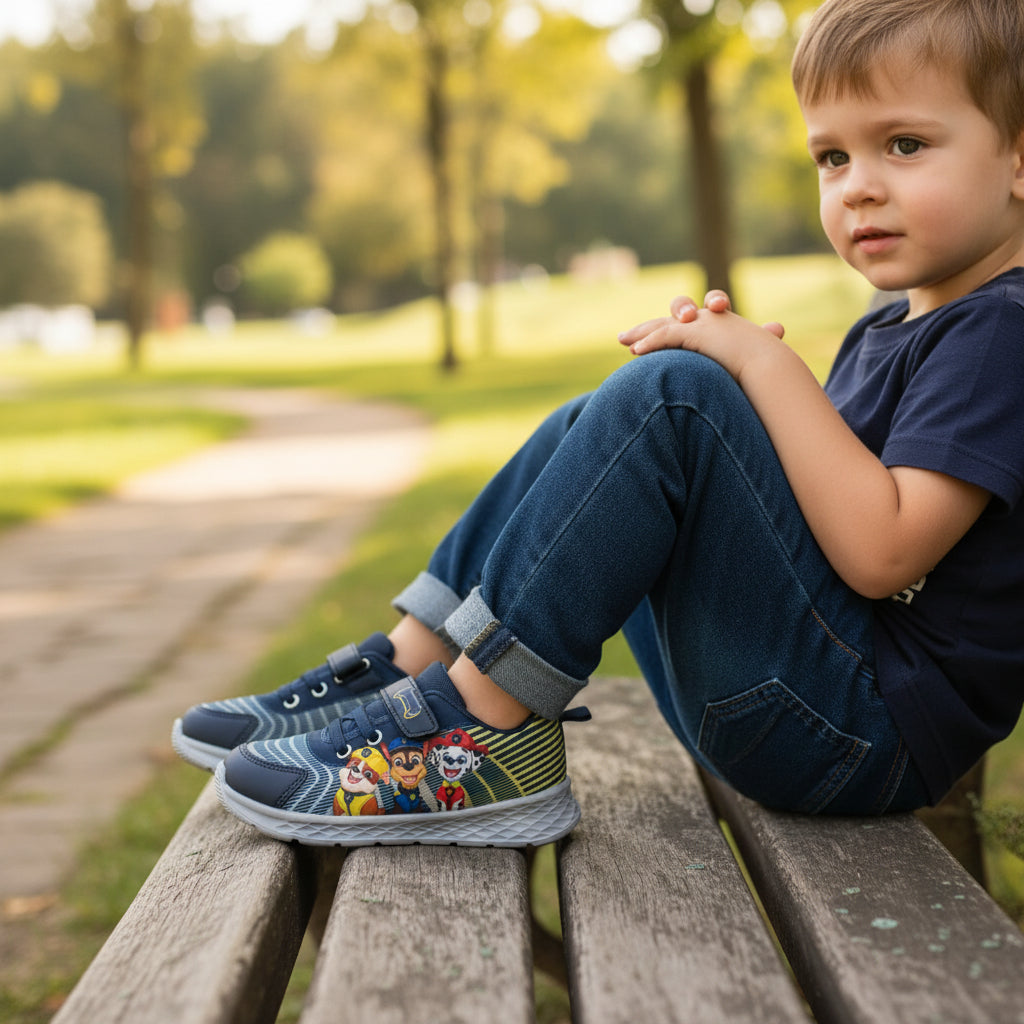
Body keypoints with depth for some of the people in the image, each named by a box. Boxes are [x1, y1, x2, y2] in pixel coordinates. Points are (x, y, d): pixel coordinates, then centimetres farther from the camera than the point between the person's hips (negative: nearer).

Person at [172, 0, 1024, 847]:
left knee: (666, 397, -24)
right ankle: (407, 669, 1)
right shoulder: (885, 332, 19)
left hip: (870, 734, -9)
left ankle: (488, 727, -20)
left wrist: (766, 363, -18)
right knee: (588, 434, 12)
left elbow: (880, 552, -23)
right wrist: (734, 364, 4)